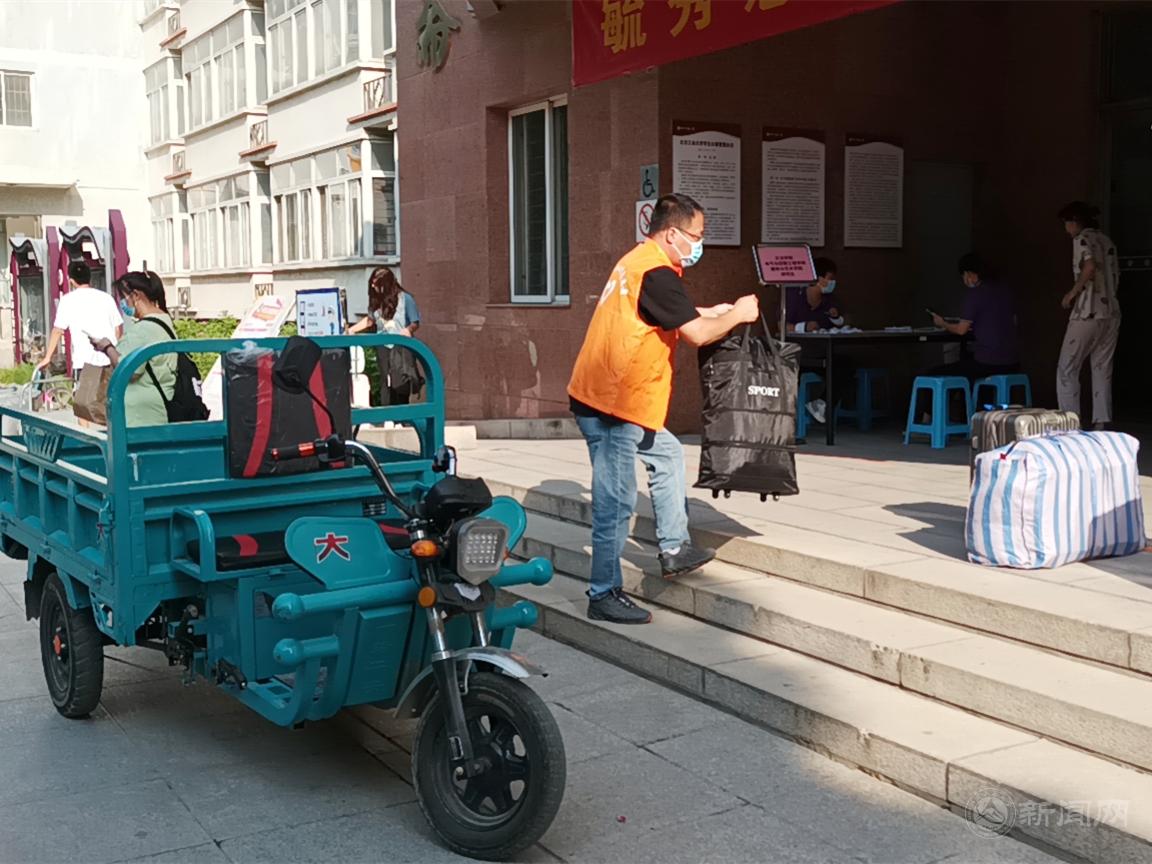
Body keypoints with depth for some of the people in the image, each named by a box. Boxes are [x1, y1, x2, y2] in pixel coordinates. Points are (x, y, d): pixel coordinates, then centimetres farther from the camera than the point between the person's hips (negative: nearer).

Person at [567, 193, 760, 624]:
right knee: (616, 502, -5)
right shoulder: (657, 273, -17)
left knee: (667, 454, 23)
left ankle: (674, 548, 32)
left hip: (615, 399, 11)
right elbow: (698, 334, -19)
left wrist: (711, 313, 17)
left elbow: (672, 317, 27)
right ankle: (604, 595, 4)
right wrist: (737, 315, -2)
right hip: (611, 404, -11)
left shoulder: (638, 261, 14)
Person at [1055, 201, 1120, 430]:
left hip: (1087, 314, -7)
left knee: (1067, 370, 0)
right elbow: (1115, 276, 18)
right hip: (1111, 313, 7)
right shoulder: (1107, 241, 17)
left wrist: (1073, 292, -12)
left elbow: (1090, 266, -22)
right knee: (1102, 369, 8)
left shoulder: (1083, 238, -5)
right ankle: (1101, 422, 5)